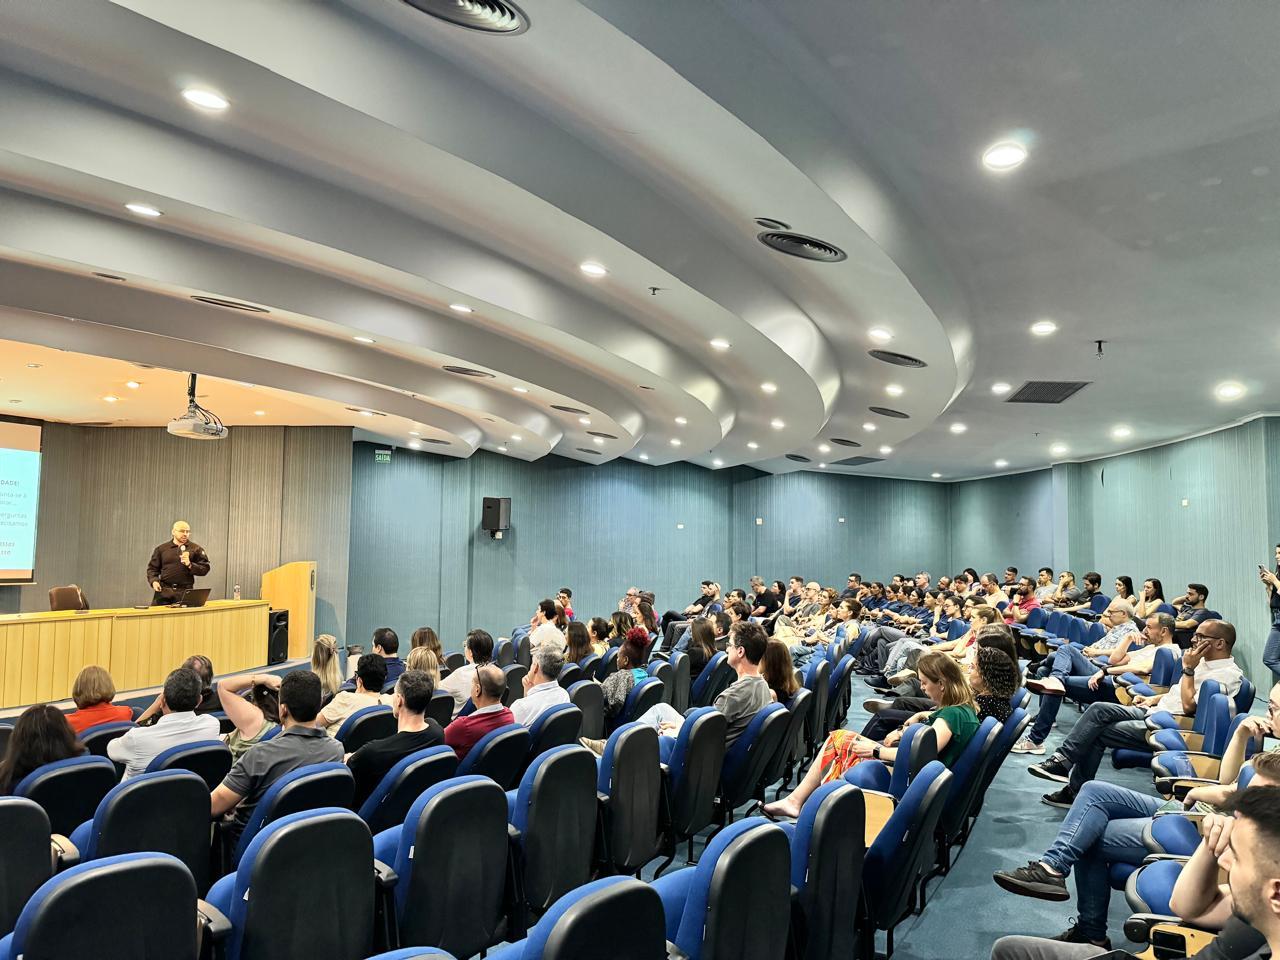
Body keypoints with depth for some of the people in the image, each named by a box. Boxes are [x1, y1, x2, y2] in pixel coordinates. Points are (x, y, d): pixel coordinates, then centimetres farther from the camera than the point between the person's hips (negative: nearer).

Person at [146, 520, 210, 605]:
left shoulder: (196, 549, 6)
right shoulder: (161, 549, 12)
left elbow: (205, 569, 2)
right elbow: (152, 568, 16)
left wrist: (190, 565, -13)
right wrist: (154, 581, -2)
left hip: (185, 592, -1)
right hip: (164, 591, 1)